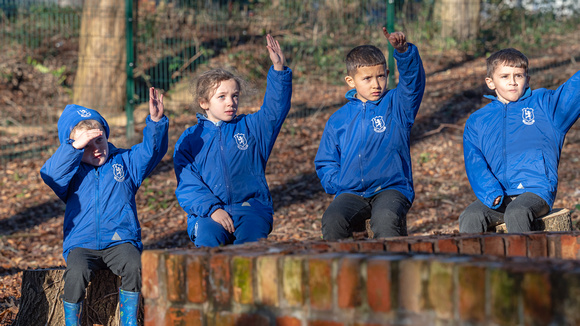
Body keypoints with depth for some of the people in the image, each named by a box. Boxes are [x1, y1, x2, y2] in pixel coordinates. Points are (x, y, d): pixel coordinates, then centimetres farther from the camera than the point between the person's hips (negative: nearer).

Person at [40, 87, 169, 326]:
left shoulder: (125, 161, 12)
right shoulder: (72, 172, 8)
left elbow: (151, 149, 0)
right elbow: (50, 174, -12)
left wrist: (156, 121, -18)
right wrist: (75, 146, -23)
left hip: (120, 241, 1)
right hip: (81, 244, 0)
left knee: (133, 265, -32)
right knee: (77, 271, -32)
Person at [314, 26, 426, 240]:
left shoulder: (397, 105, 8)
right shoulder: (339, 120, 14)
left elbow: (413, 78, -12)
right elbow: (325, 163, 19)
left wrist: (403, 50, -33)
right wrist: (338, 185, -2)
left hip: (391, 188, -2)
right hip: (352, 193, 2)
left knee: (385, 219, -36)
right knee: (332, 220, -29)